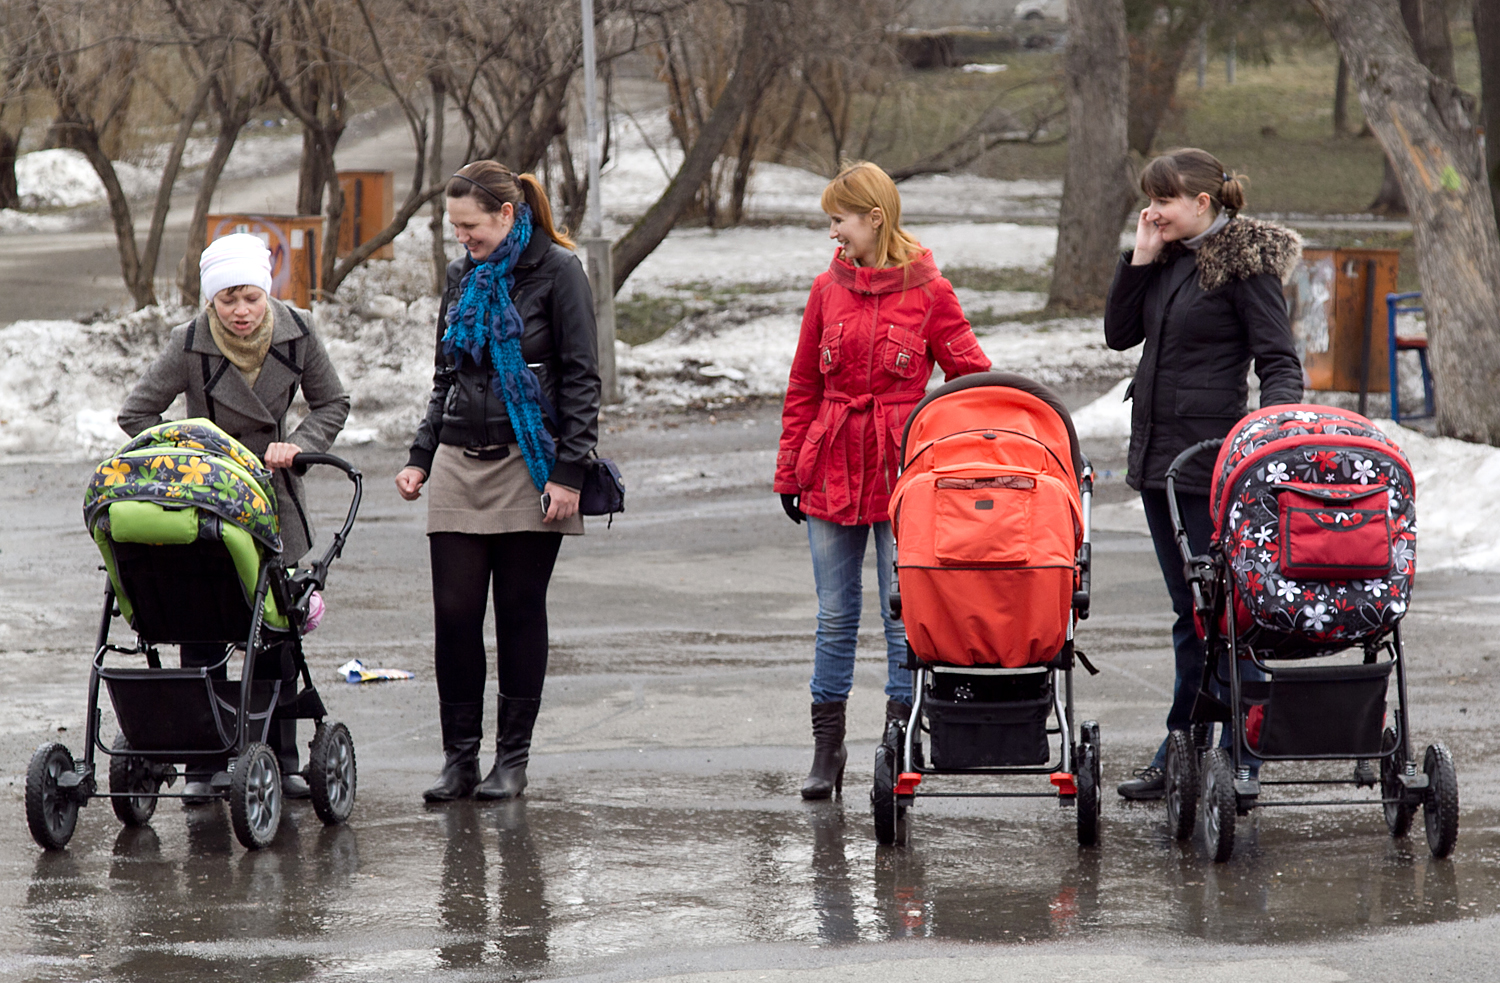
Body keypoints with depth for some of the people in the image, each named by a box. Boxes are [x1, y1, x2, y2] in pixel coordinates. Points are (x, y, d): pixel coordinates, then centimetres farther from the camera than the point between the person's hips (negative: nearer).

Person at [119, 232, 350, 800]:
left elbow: (332, 403, 6)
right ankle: (202, 764, -1)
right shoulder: (190, 345, -15)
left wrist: (297, 446, -11)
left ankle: (281, 758, 10)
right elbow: (137, 413, -7)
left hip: (274, 492, 2)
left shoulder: (296, 332, -7)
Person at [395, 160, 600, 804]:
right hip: (460, 463, 5)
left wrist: (568, 472, -13)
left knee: (520, 611, 1)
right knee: (454, 612, -1)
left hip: (529, 466, -5)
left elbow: (581, 378, -7)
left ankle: (513, 758, 8)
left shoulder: (555, 270, -5)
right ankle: (460, 757, 5)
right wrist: (421, 456, 12)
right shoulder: (464, 276, 13)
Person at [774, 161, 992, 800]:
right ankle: (826, 751, 12)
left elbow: (971, 378, 2)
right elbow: (803, 389, 13)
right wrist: (790, 473, 10)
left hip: (903, 472, -3)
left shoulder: (927, 291, -2)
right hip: (832, 472, 3)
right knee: (835, 615, 7)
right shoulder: (828, 291, 8)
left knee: (903, 615, -1)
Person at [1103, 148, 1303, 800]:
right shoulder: (1168, 258, 13)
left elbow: (1279, 360, -9)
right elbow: (1120, 333, 10)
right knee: (1189, 609, 12)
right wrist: (1140, 259, 1)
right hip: (1157, 454, 8)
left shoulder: (1246, 263, -8)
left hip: (1211, 458, -8)